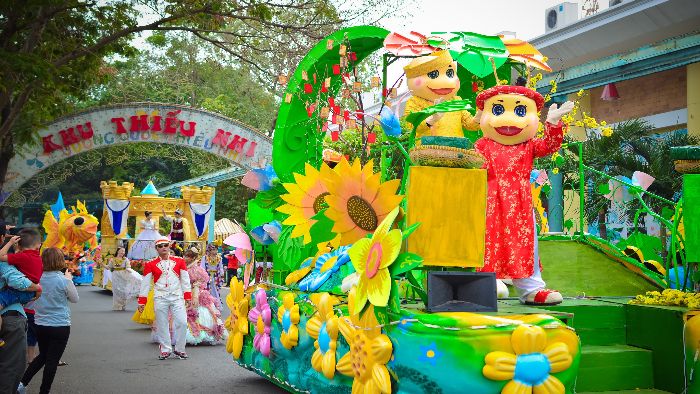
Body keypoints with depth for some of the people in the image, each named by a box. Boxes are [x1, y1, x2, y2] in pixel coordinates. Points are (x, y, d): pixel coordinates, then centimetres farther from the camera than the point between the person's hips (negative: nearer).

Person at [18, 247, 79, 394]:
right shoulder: (64, 280, -17)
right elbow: (75, 299, 0)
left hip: (40, 325, 5)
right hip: (60, 326, -5)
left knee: (42, 356, 24)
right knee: (52, 361, 6)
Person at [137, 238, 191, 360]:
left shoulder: (179, 261, 6)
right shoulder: (150, 264, 3)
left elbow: (185, 280, 7)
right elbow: (145, 283, 5)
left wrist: (187, 296, 1)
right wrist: (142, 301, 1)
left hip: (177, 296, 1)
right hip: (160, 298, 0)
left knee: (182, 322, -6)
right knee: (162, 325, 2)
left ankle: (179, 349, 8)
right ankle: (165, 350, 14)